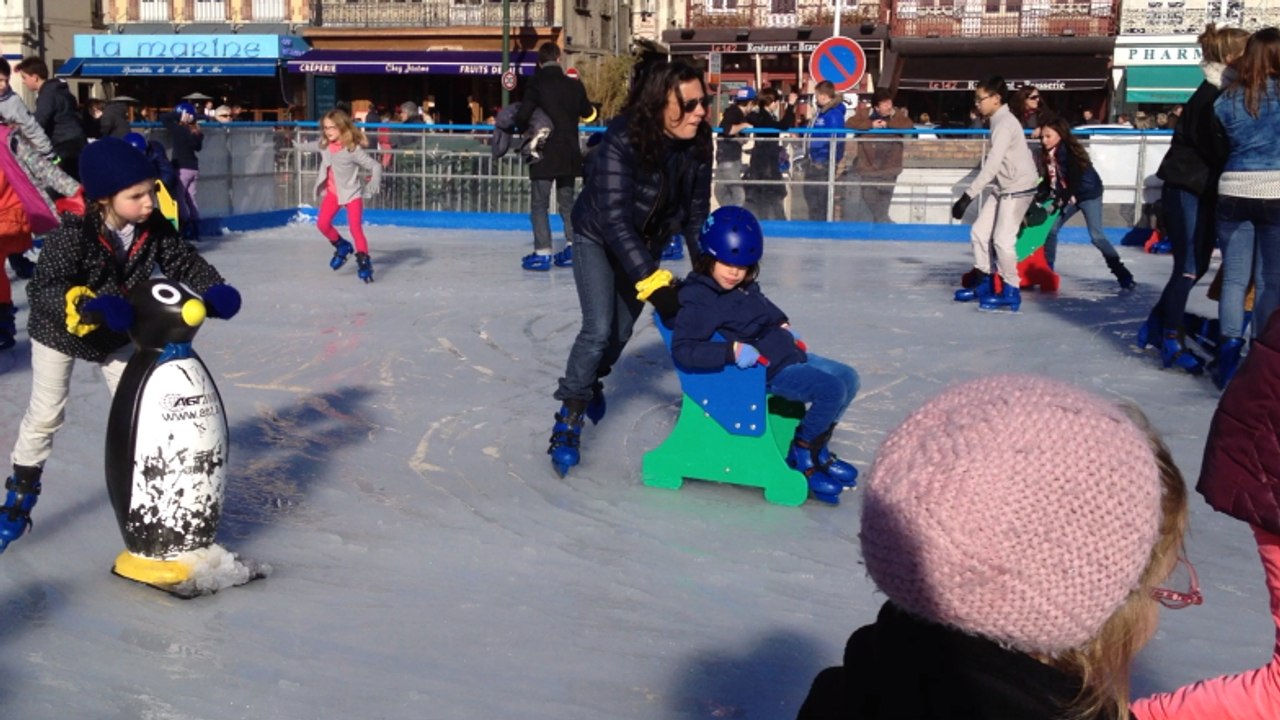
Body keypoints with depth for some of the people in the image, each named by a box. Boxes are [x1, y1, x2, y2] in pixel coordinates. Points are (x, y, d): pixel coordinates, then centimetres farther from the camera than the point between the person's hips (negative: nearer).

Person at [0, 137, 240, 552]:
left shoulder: (154, 228, -22)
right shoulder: (73, 233, -35)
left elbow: (183, 261, -12)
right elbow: (44, 288, -40)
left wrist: (214, 290, -31)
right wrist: (86, 306, -57)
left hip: (119, 337, 4)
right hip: (59, 332, -4)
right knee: (45, 416, 7)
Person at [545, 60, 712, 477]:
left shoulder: (696, 145, -19)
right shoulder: (622, 141, -35)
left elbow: (696, 214, -8)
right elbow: (614, 220, -38)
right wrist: (654, 282, -42)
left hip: (646, 243, 5)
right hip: (599, 239, -5)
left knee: (622, 328, 13)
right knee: (599, 328, -16)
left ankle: (592, 380, 45)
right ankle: (568, 421, -1)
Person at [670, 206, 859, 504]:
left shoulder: (746, 287, 8)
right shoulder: (697, 301, -19)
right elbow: (683, 351, -29)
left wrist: (784, 325, 13)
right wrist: (733, 351, -34)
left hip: (790, 354, 10)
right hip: (770, 372, -10)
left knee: (848, 378, 15)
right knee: (831, 390, -23)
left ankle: (817, 449, 24)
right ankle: (802, 456, 0)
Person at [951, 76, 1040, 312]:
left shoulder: (1005, 124, -20)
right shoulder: (999, 121, 10)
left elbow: (991, 166, -28)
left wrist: (968, 196, -30)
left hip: (1019, 188, -10)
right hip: (1004, 188, 10)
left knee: (1002, 239, -11)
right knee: (979, 232, 9)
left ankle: (1011, 292, -1)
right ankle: (983, 283, 20)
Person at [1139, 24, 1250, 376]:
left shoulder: (1225, 93, 13)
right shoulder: (1209, 97, -16)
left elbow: (1224, 145, 13)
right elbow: (1219, 150, -20)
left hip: (1205, 191, 9)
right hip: (1187, 189, -9)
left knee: (1197, 266, 12)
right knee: (1188, 267, -5)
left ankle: (1155, 325, 23)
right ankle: (1171, 340, 4)